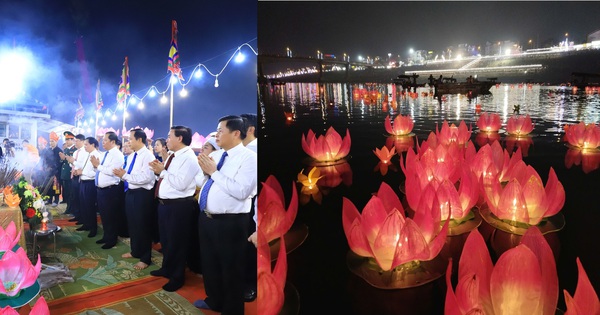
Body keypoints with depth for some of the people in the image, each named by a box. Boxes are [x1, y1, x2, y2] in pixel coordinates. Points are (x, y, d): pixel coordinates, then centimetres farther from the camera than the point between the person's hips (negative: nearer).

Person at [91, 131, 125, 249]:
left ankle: (112, 240, 16)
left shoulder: (117, 155, -15)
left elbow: (111, 171, -26)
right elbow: (100, 169, 15)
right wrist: (95, 165, -3)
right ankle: (106, 236, 33)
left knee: (111, 216, 3)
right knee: (103, 215, 19)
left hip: (111, 190, -9)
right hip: (101, 189, 9)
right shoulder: (105, 154, 13)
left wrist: (98, 165, -19)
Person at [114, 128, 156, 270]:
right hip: (130, 193, 9)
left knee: (143, 226, 1)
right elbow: (128, 176, 17)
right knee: (132, 224, 20)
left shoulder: (148, 156, -17)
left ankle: (145, 258, 14)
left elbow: (146, 178, -27)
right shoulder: (131, 156, 12)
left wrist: (125, 175, -24)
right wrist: (122, 174, -5)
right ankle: (135, 251, 38)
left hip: (142, 195, -9)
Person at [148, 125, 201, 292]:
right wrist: (158, 171, -2)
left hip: (179, 206, -10)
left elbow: (180, 184, -27)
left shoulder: (189, 158, -18)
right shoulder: (172, 156, 12)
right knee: (165, 239, 23)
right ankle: (167, 268, 43)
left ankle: (177, 277, 22)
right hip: (164, 203, 10)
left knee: (176, 242, 5)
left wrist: (162, 171, -20)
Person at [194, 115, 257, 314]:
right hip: (205, 219, 8)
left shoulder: (248, 157, -15)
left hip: (230, 223, -8)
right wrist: (205, 171, -5)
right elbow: (203, 184, 15)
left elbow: (241, 191, -26)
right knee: (209, 264, 24)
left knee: (230, 270, 9)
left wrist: (214, 172, -21)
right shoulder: (214, 155, 9)